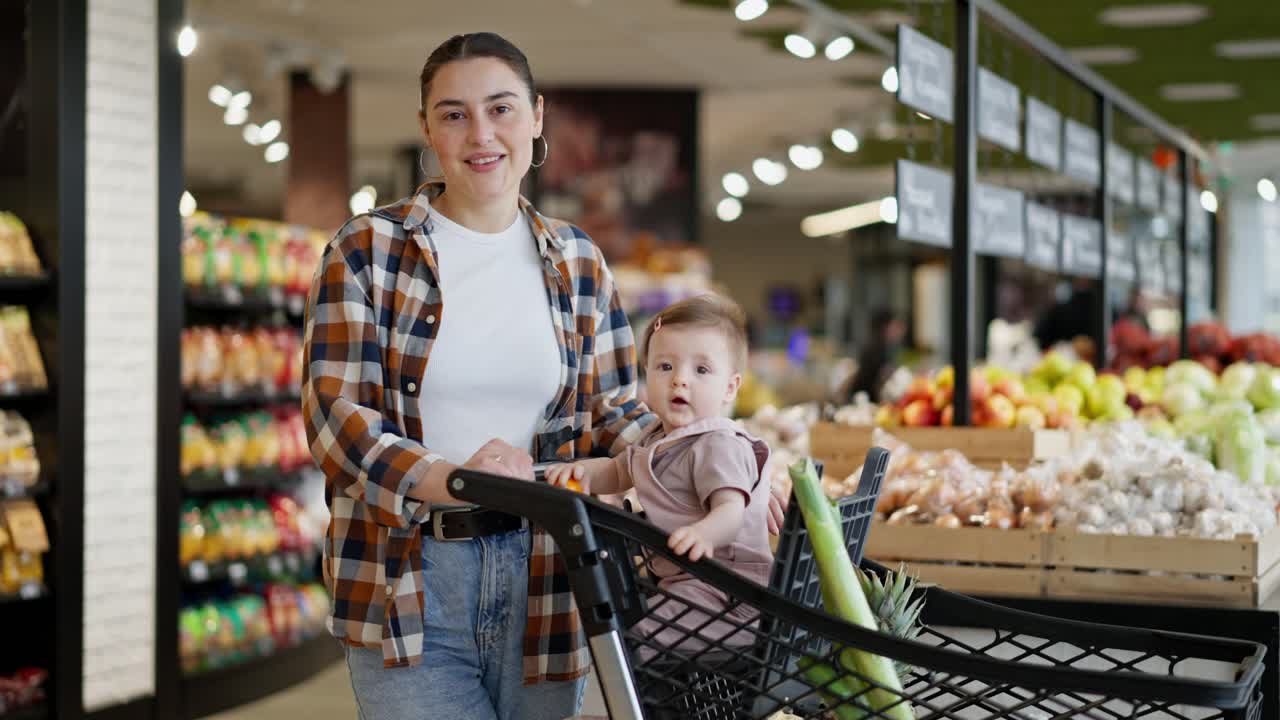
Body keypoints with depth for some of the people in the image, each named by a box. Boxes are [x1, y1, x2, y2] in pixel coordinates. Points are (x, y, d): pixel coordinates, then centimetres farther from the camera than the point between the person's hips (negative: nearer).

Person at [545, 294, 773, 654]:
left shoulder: (719, 446, -16)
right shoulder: (657, 441, 14)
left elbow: (731, 512, -29)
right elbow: (618, 472, 29)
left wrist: (704, 533, -52)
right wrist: (583, 472, 6)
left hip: (724, 589, -10)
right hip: (680, 580, 10)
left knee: (629, 634, -27)